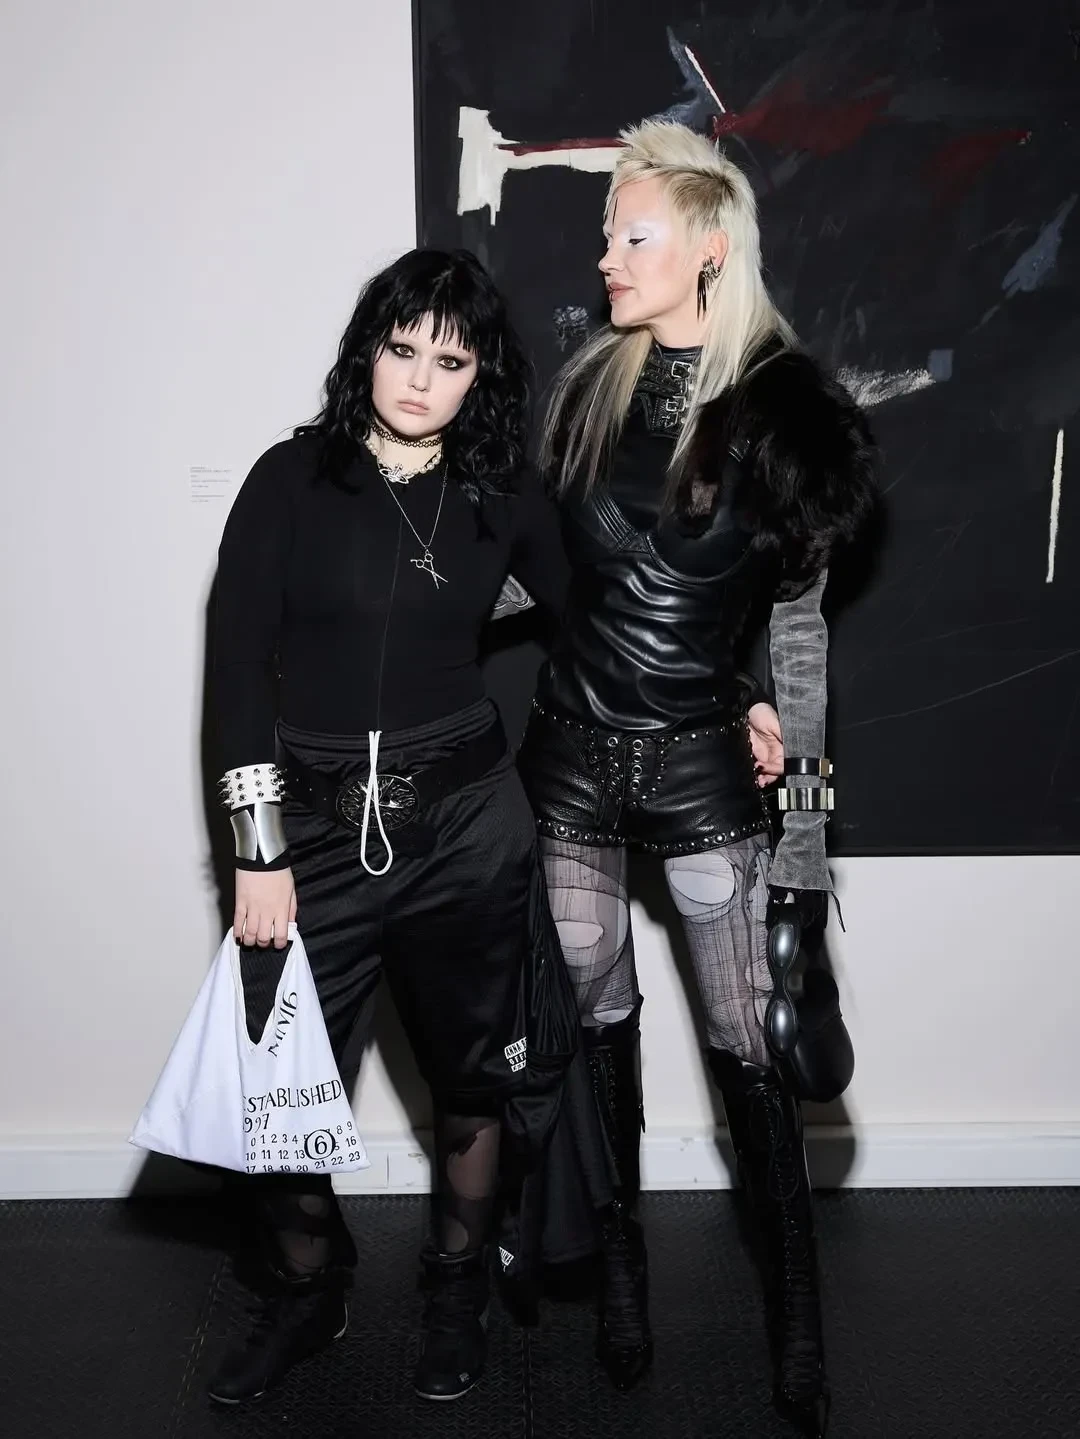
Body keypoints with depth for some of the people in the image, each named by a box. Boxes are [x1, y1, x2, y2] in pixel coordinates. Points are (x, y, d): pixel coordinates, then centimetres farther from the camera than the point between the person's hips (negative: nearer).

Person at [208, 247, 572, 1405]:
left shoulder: (502, 498, 3)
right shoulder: (294, 479, -3)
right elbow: (239, 670, -5)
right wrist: (261, 854, -8)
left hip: (465, 825, 2)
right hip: (316, 828, -1)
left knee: (468, 1073, 12)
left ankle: (457, 1287, 38)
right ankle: (307, 1291, 32)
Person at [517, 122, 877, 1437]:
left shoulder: (781, 406, -7)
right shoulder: (590, 381, 3)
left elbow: (800, 615, -4)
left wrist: (802, 825, -3)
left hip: (701, 762, -3)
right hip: (573, 748, 4)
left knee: (748, 1046, 3)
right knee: (597, 1020, 13)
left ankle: (798, 1314, 24)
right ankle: (621, 1268, 33)